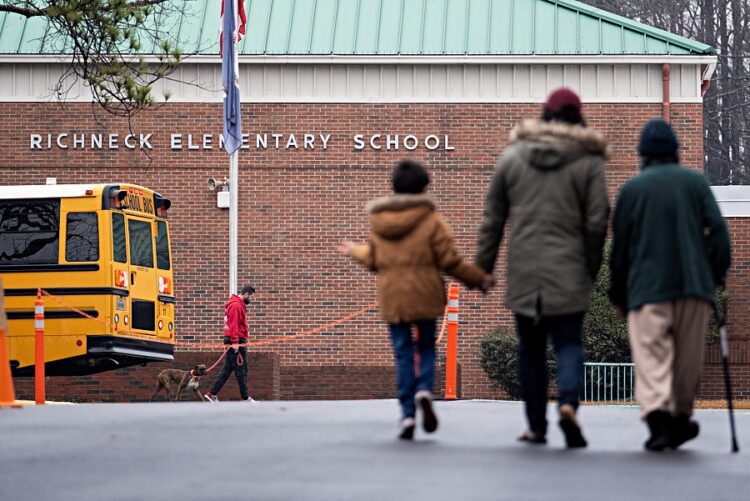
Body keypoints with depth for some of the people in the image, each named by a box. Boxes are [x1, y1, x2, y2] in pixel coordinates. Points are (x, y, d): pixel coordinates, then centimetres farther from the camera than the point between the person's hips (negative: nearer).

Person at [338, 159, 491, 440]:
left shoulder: (378, 222, 5)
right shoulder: (431, 220, -6)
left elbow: (373, 260, 16)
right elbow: (449, 261, -7)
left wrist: (355, 252, 37)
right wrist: (478, 278, 6)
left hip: (391, 298, 2)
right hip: (425, 295, -2)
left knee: (403, 353, 6)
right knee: (426, 347, 13)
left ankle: (407, 415, 0)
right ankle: (424, 390, -16)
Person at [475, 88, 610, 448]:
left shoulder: (511, 157, 7)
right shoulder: (589, 161, 0)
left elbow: (492, 217, 9)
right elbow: (597, 222, -2)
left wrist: (483, 265, 14)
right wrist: (591, 269, 7)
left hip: (523, 273, 2)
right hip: (569, 272, -2)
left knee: (531, 347, 12)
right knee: (568, 342, 2)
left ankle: (536, 426, 14)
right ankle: (568, 401, -25)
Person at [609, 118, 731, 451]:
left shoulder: (632, 188, 6)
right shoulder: (695, 182, 8)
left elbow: (619, 246, 8)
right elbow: (717, 228, 0)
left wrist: (618, 293, 16)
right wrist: (718, 272, 8)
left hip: (647, 287, -2)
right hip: (693, 284, 2)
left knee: (651, 356, -9)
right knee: (688, 358, 14)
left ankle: (658, 415, -28)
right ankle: (680, 418, 22)